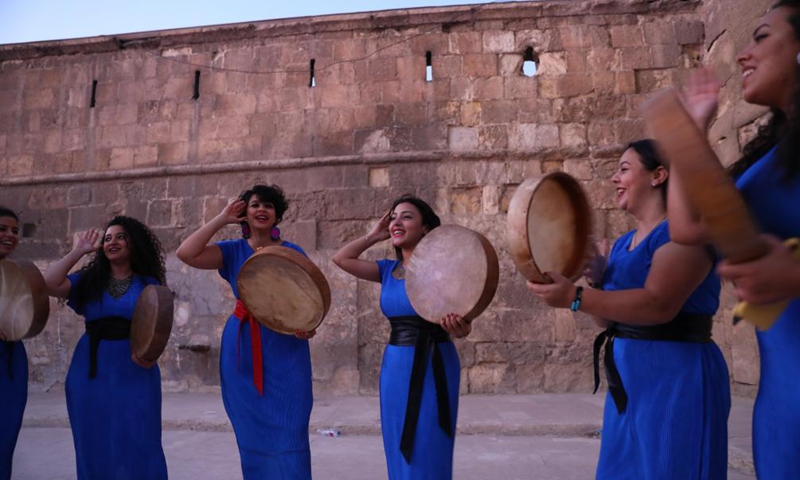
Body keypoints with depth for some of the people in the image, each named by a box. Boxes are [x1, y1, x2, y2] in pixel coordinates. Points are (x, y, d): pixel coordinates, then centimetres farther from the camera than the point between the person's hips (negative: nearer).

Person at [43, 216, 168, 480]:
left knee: (135, 441, 1)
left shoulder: (148, 284, 2)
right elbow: (49, 284, -9)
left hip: (134, 371, -2)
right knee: (95, 442, 12)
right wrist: (78, 251, -2)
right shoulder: (88, 280, 8)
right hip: (92, 369, 2)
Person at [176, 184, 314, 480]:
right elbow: (186, 254, -12)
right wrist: (221, 219, -6)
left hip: (285, 349, -1)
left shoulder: (293, 252, 1)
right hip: (243, 349, 2)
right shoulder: (233, 251, 3)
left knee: (288, 434, -1)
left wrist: (307, 326, -22)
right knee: (252, 433, 12)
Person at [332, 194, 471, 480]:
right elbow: (341, 258, 3)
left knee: (427, 454, 4)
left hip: (433, 367, -5)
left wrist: (459, 328, -37)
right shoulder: (388, 271, 6)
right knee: (401, 451, 16)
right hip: (396, 366, 6)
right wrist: (375, 236, 6)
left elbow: (462, 317, -14)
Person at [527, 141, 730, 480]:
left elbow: (658, 305, -28)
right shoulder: (623, 243, 12)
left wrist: (575, 297, -33)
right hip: (629, 379, 8)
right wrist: (597, 281, -4)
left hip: (675, 378, -8)